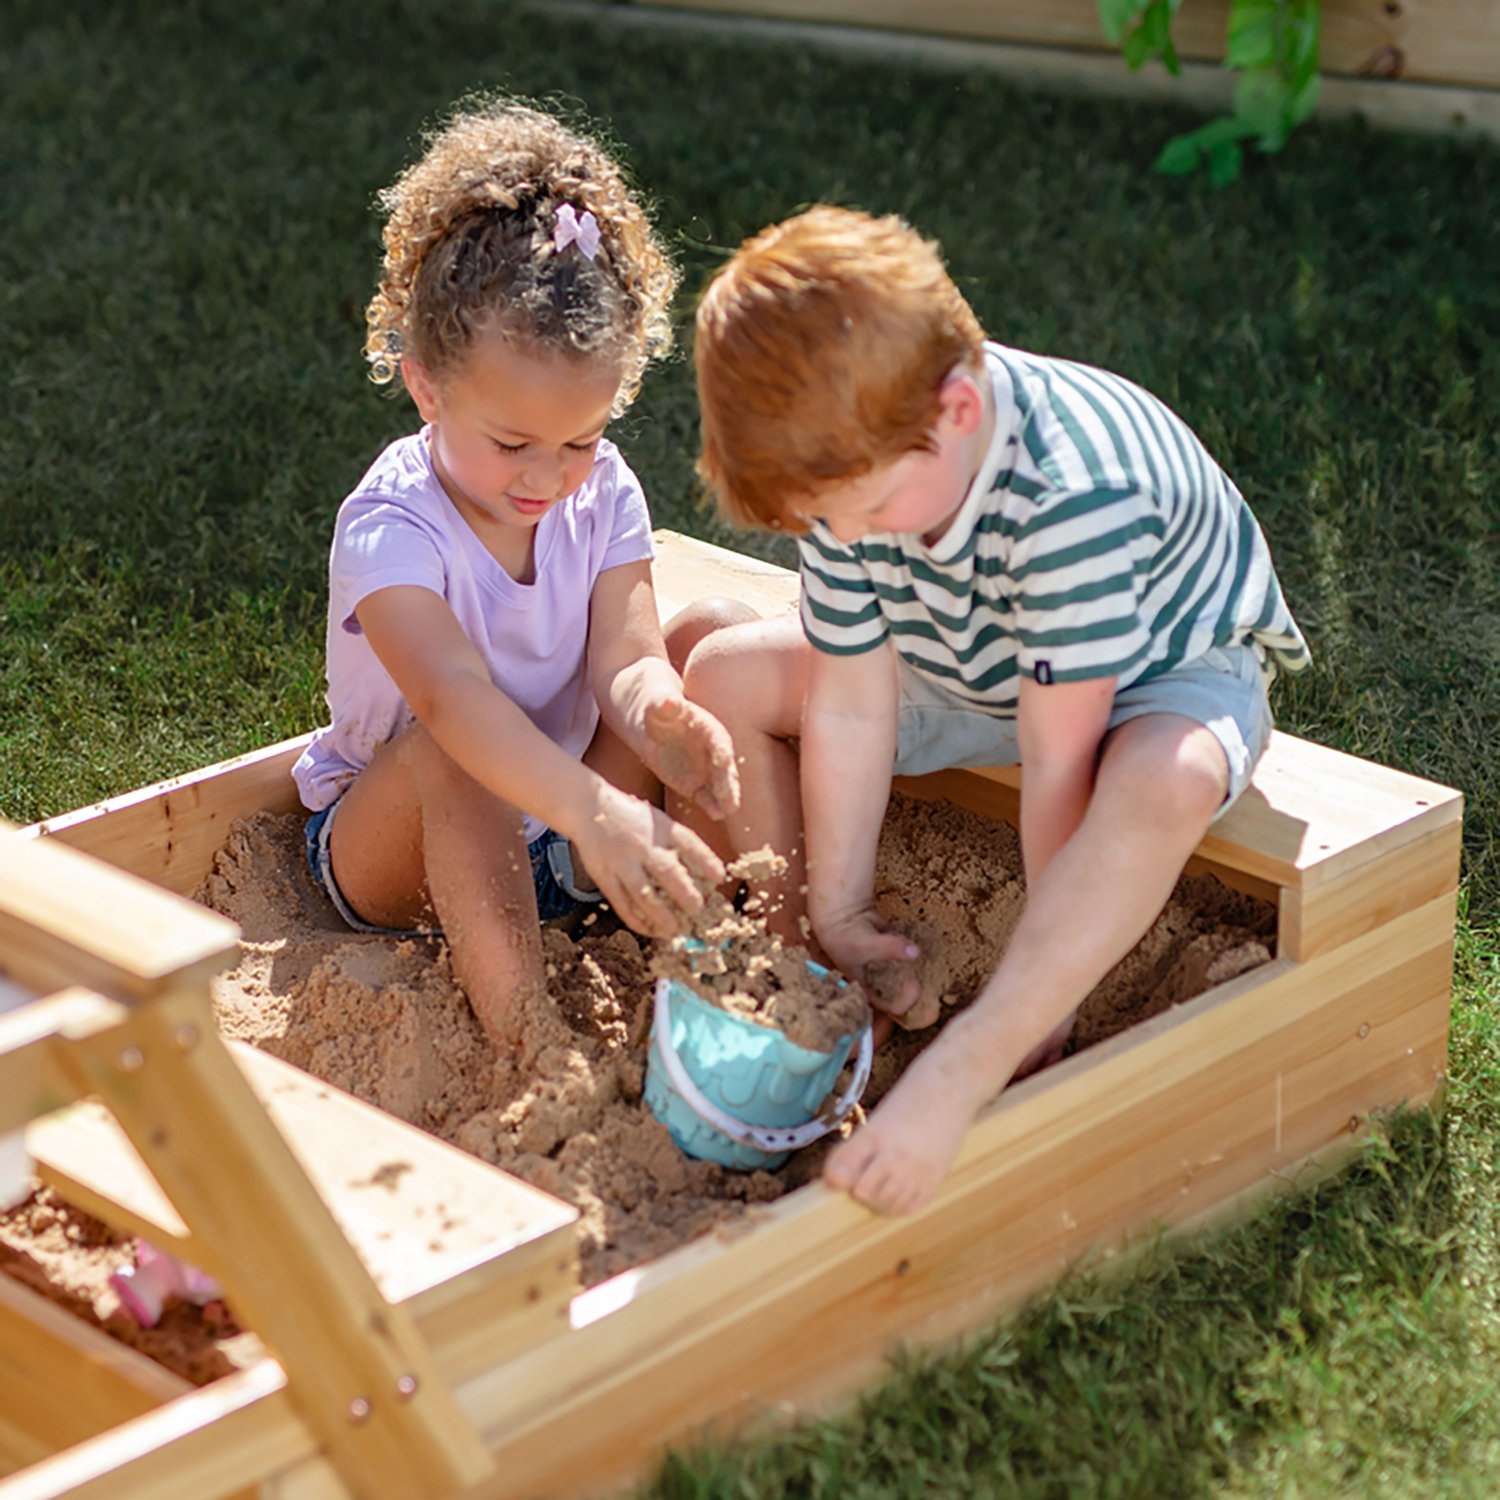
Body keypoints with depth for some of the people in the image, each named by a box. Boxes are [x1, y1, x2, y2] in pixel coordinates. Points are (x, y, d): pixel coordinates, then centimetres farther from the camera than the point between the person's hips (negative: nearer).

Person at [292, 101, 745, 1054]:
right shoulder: (390, 528, -29)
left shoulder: (603, 492, -10)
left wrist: (661, 719, -50)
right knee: (445, 751, -40)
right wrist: (593, 811, -64)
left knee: (713, 635, -10)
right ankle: (525, 1043, -40)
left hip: (559, 821, 5)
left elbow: (626, 658, -23)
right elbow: (452, 690, -47)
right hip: (396, 839, -5)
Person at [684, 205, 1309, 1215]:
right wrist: (835, 916, -17)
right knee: (722, 675, -6)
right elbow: (852, 704, -16)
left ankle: (1015, 1061, -31)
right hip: (972, 669, 6)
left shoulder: (1077, 493, -41)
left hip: (1168, 670, -6)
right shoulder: (855, 460, -22)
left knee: (1163, 782, -42)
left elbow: (1059, 763, -37)